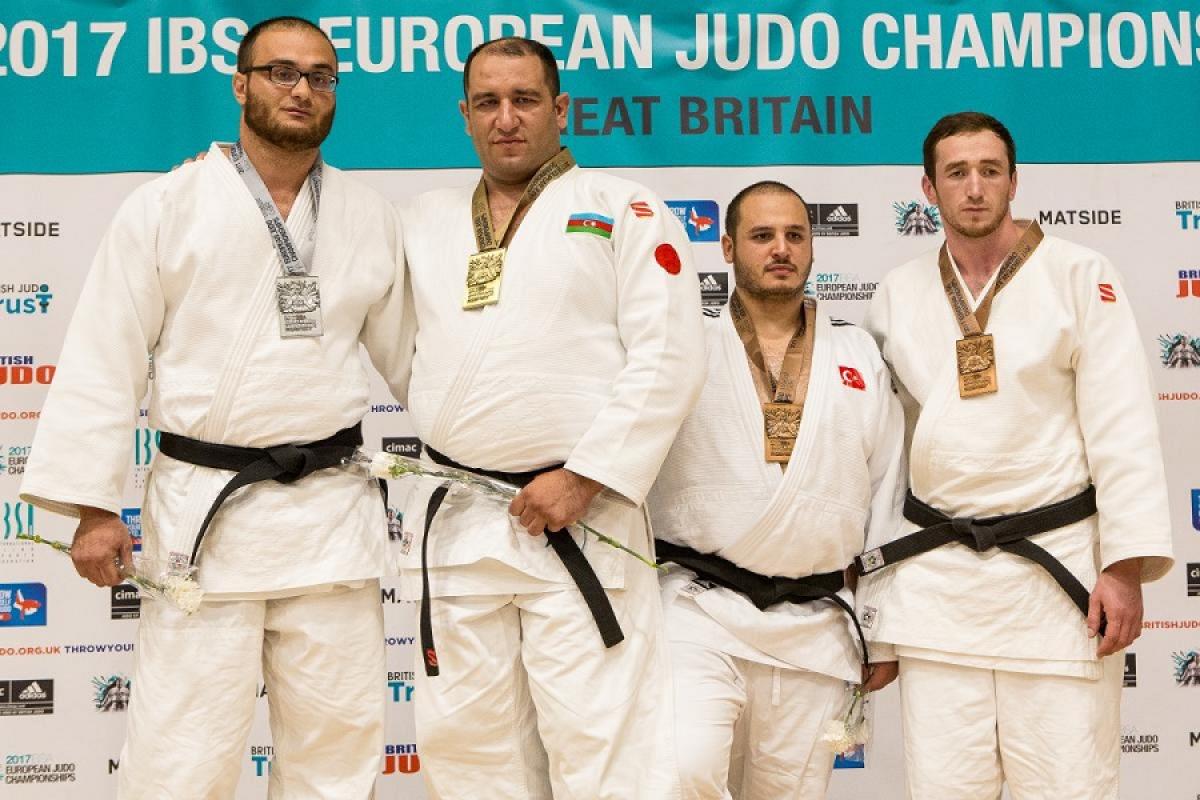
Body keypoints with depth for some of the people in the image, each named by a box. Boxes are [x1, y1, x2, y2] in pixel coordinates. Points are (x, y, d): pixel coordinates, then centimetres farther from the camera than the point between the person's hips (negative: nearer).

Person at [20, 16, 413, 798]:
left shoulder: (371, 217, 8)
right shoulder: (164, 207, -2)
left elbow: (413, 352, 13)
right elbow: (105, 362, -3)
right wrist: (93, 506, -6)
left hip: (334, 510, 3)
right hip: (205, 512, -3)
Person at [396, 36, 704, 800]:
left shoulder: (625, 210, 1)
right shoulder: (427, 221, 16)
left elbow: (668, 359, -8)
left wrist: (583, 477, -14)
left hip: (580, 523, -5)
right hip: (452, 526, 5)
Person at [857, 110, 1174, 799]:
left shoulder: (1081, 276, -2)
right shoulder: (899, 294, 9)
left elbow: (1122, 428, -6)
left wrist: (1127, 566, -12)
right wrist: (869, 562, 13)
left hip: (1057, 567, -3)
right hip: (935, 575, 3)